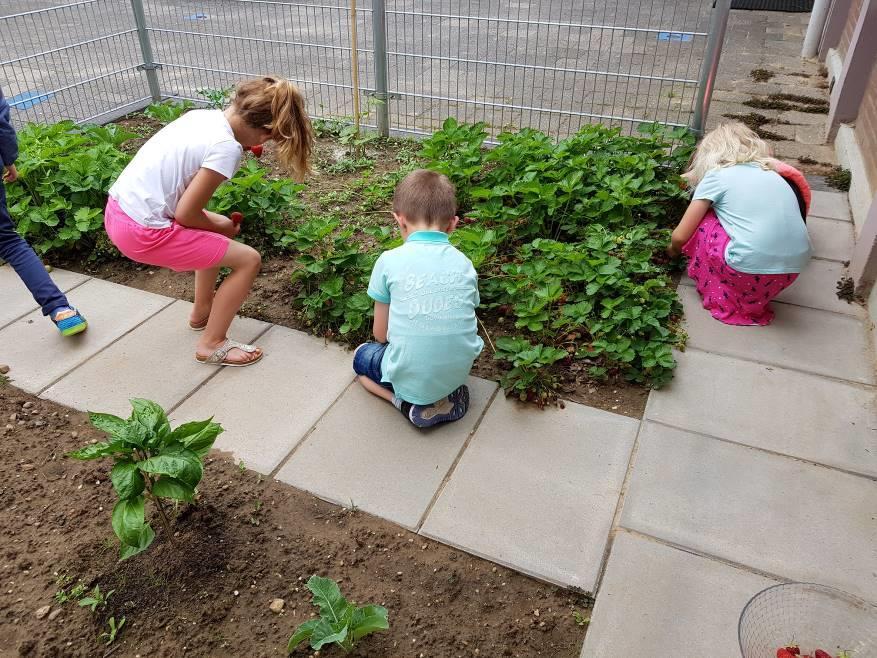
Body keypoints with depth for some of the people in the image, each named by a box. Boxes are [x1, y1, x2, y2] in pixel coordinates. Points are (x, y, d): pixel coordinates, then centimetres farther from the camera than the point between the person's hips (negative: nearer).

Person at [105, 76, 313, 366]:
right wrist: (220, 227, 3)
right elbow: (185, 214, -15)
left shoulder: (201, 115, 5)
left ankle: (202, 312, 41)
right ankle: (212, 345, 11)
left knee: (216, 238, 27)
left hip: (119, 208, 9)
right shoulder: (227, 148, -18)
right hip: (142, 232, -9)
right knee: (248, 260, -1)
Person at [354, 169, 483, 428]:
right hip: (458, 374, 3)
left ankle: (408, 403, 4)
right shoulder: (464, 263, -2)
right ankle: (444, 397, 10)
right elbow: (461, 322, 8)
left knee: (362, 355, 28)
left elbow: (380, 334, -2)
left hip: (410, 378, -3)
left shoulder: (389, 261, -10)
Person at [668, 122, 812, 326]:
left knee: (700, 224, 13)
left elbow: (680, 236, 4)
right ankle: (756, 298, 20)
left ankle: (723, 299, 15)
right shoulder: (771, 173, 21)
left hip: (750, 270, -6)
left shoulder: (716, 176, 5)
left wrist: (673, 250, 28)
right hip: (791, 272, 6)